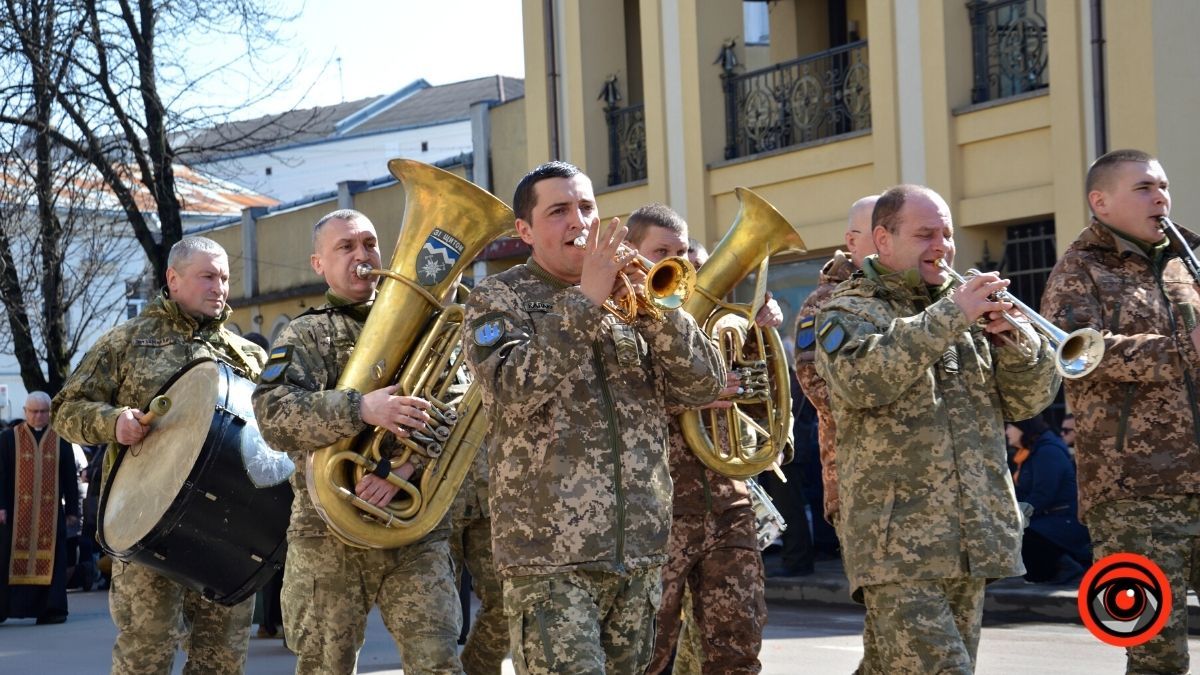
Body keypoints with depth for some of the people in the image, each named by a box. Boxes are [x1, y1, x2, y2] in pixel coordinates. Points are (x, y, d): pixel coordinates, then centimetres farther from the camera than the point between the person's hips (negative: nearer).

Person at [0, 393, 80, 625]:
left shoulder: (61, 440, 8)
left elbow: (70, 478, 9)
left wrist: (72, 510, 5)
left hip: (51, 513, 1)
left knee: (50, 560, 0)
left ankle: (51, 610, 4)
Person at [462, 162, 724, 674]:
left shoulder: (631, 297, 14)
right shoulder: (498, 299, 0)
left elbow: (703, 386, 4)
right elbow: (512, 390, -18)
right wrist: (585, 301, -19)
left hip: (640, 549, 5)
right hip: (550, 554, -5)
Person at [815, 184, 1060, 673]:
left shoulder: (968, 310, 17)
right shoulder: (848, 312, 2)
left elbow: (1027, 401, 11)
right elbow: (860, 380, -20)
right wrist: (949, 318, -21)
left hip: (974, 543, 6)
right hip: (898, 544, -6)